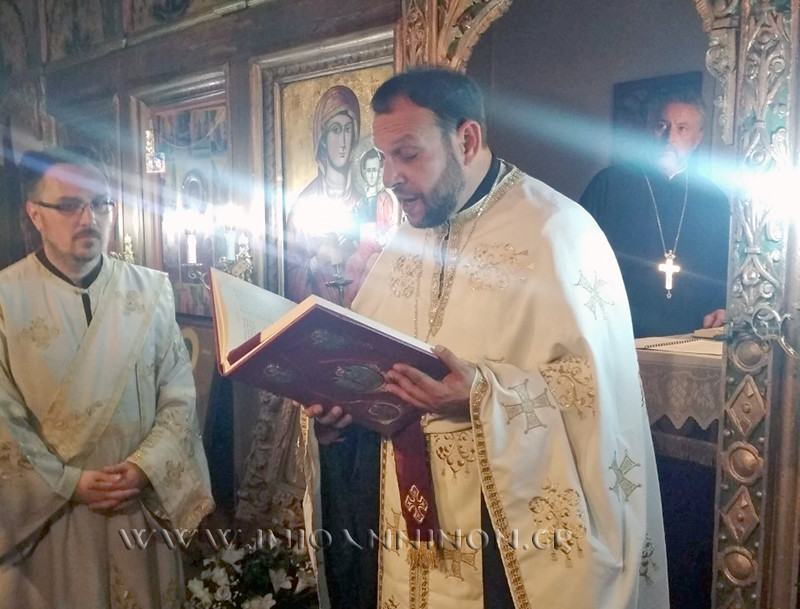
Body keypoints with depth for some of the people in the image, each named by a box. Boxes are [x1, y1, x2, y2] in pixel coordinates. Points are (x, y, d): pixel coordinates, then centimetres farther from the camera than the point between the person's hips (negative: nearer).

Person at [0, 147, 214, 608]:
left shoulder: (151, 290, -1)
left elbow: (179, 396, -3)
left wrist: (146, 467, -14)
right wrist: (69, 482, -14)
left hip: (142, 505, 2)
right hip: (45, 516, -2)